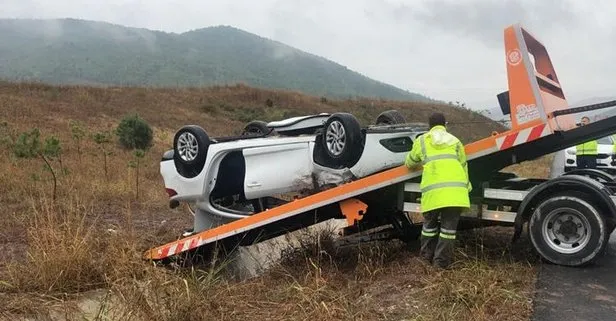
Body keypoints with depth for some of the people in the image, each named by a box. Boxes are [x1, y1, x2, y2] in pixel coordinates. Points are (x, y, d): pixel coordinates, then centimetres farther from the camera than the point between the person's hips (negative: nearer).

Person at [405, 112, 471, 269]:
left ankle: (427, 256, 25)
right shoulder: (455, 141, 21)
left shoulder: (422, 141, 17)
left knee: (430, 224, 16)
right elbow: (463, 166, 24)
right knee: (449, 226, 6)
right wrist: (466, 186, 35)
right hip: (456, 189, 1)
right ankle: (442, 261, 8)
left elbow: (410, 162, 28)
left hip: (433, 190, -1)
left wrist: (411, 163, 52)